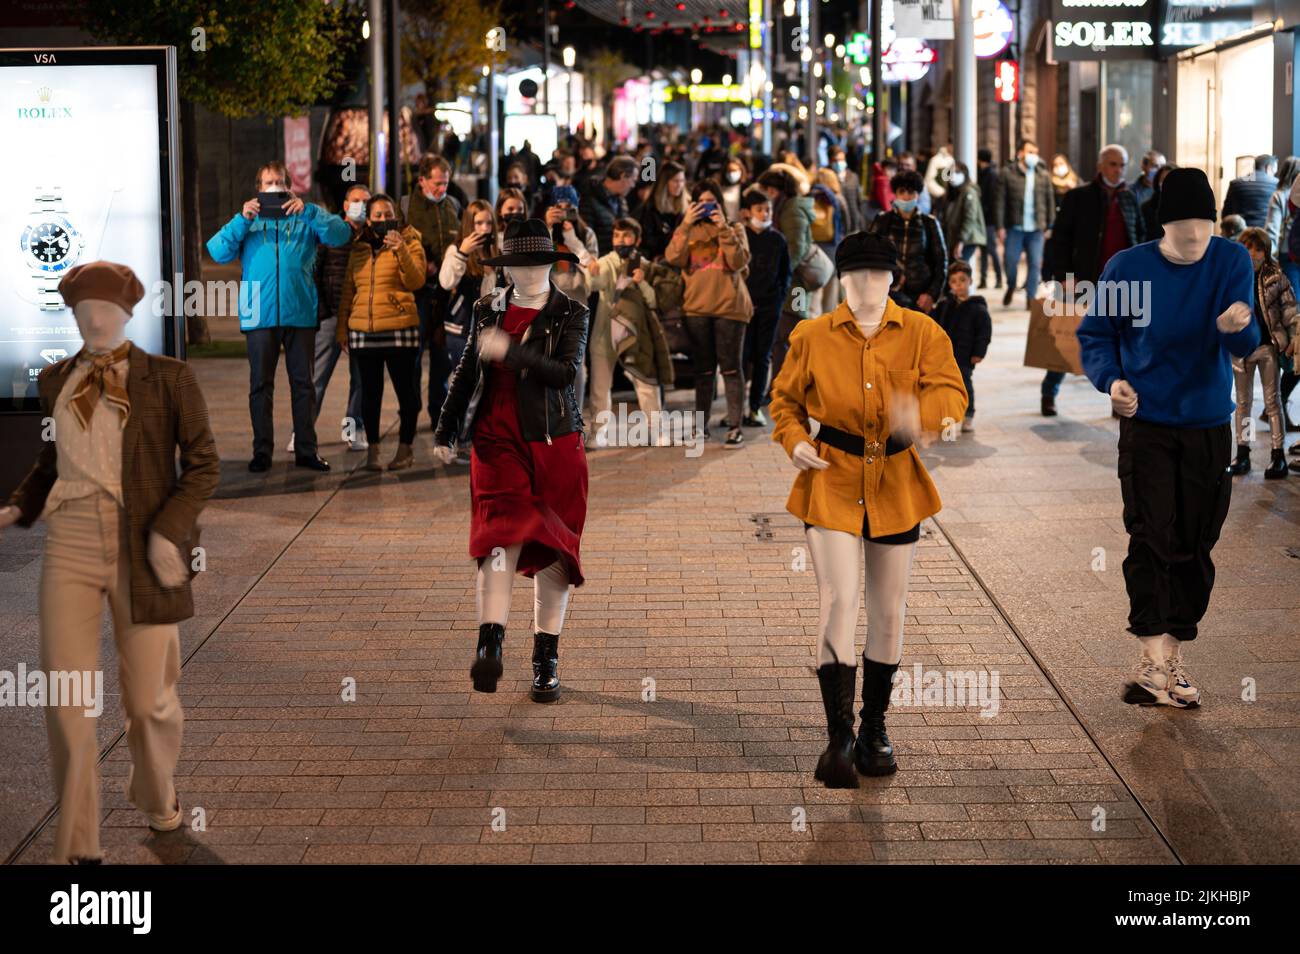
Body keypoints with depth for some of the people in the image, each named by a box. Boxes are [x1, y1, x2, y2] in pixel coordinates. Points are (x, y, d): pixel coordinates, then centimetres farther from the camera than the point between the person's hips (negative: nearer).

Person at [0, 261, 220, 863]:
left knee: (148, 699, 3)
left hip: (143, 546, -2)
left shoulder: (168, 379, 0)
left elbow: (203, 464, -1)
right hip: (71, 541, 2)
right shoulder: (56, 381, 10)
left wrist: (168, 531, -14)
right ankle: (77, 847, 4)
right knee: (66, 698, -6)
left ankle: (156, 796, 36)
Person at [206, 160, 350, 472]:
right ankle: (262, 451, 8)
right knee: (260, 385, 3)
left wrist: (307, 210, -15)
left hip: (300, 314, 0)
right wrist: (242, 220, -13)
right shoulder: (248, 222, 11)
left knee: (303, 383, 4)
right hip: (260, 315, 0)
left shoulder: (304, 220, 10)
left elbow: (341, 234, -5)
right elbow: (217, 252, -2)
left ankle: (306, 450, 11)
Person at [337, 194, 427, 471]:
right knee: (370, 392, 6)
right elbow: (347, 290, 18)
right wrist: (342, 328, 13)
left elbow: (416, 281, -10)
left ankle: (405, 448, 12)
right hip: (363, 331, 3)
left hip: (399, 329, -3)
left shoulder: (409, 243, 3)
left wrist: (401, 251, -21)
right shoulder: (358, 249, 14)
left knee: (405, 389, 1)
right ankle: (372, 449, 14)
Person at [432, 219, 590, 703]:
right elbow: (465, 375, 18)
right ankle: (490, 646, -28)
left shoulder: (570, 314, 0)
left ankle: (546, 658, 13)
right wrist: (445, 432, 21)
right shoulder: (487, 311, 9)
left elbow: (566, 372, -16)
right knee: (502, 536, -18)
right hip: (498, 442, 1)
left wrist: (509, 351, -23)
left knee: (552, 547, 4)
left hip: (556, 444, -1)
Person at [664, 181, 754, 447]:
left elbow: (739, 262, -9)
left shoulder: (734, 229, 7)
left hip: (729, 306, -2)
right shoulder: (688, 231, 12)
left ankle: (734, 426, -3)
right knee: (703, 369, 8)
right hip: (696, 307, 2)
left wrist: (723, 228, -14)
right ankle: (701, 424, 14)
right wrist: (686, 225, -13)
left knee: (731, 367, -4)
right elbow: (673, 258, -6)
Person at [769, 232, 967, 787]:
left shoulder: (922, 335, 0)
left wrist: (920, 414, -33)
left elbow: (952, 393, -10)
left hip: (896, 487, 2)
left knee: (888, 610, 9)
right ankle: (839, 738, -9)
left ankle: (874, 728, 26)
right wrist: (795, 440, -8)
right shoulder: (812, 337, 1)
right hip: (831, 483, -2)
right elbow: (784, 397, 13)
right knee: (838, 601, -14)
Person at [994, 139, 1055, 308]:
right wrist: (1000, 227, -8)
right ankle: (1011, 287, 28)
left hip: (1036, 230, 2)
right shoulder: (1007, 174, 0)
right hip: (1014, 228, -2)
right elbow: (1000, 201, -3)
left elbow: (1050, 202, 12)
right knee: (1011, 262, -1)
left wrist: (1049, 226, 7)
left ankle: (1031, 298, 7)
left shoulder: (1044, 177, 9)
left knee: (1035, 264, -1)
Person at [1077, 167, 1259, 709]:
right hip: (1146, 424, -2)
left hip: (1209, 427, 2)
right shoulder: (1127, 268, -6)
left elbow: (1245, 345, -12)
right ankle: (1153, 661, -15)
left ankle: (1172, 660, 19)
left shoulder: (1232, 262, -4)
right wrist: (1110, 378, -16)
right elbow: (1094, 334, 4)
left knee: (1195, 547, 7)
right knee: (1151, 538, -13)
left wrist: (1237, 326, -36)